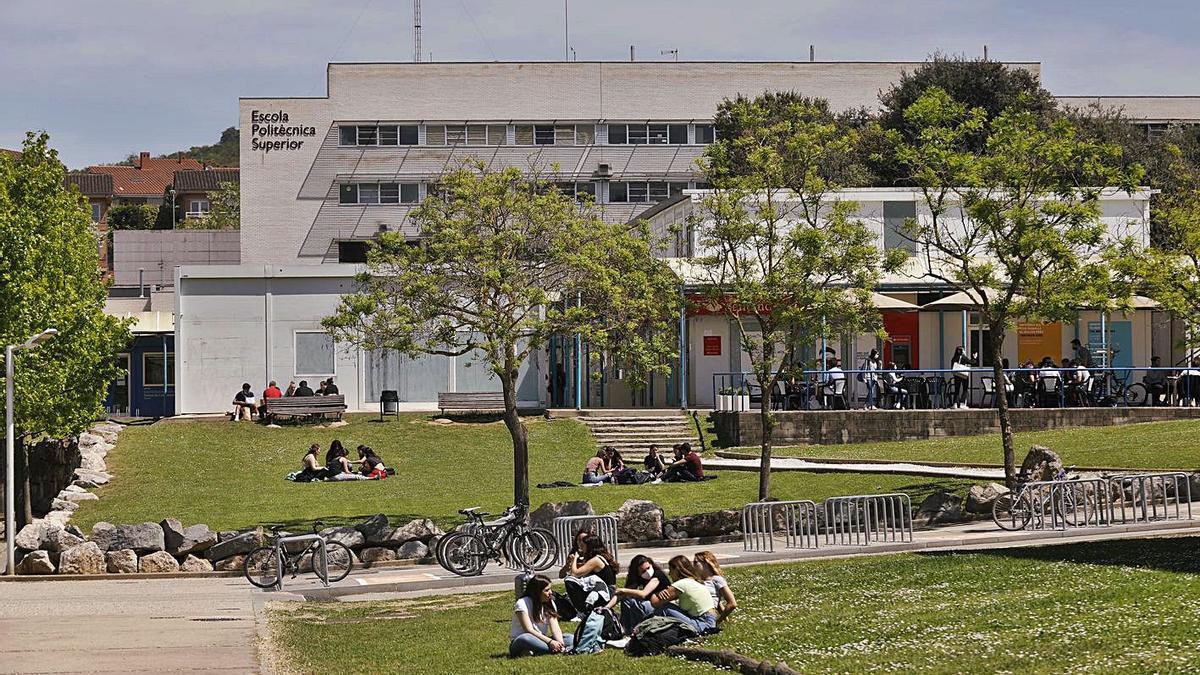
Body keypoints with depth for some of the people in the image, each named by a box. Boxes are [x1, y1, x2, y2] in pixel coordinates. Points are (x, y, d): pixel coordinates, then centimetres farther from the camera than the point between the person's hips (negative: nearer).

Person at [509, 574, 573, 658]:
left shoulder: (550, 603, 6)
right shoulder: (522, 603, -13)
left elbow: (555, 628, -5)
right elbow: (529, 630, -22)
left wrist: (560, 643, -26)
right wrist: (550, 642, -31)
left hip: (539, 641, 6)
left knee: (570, 638, -15)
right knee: (525, 639, -41)